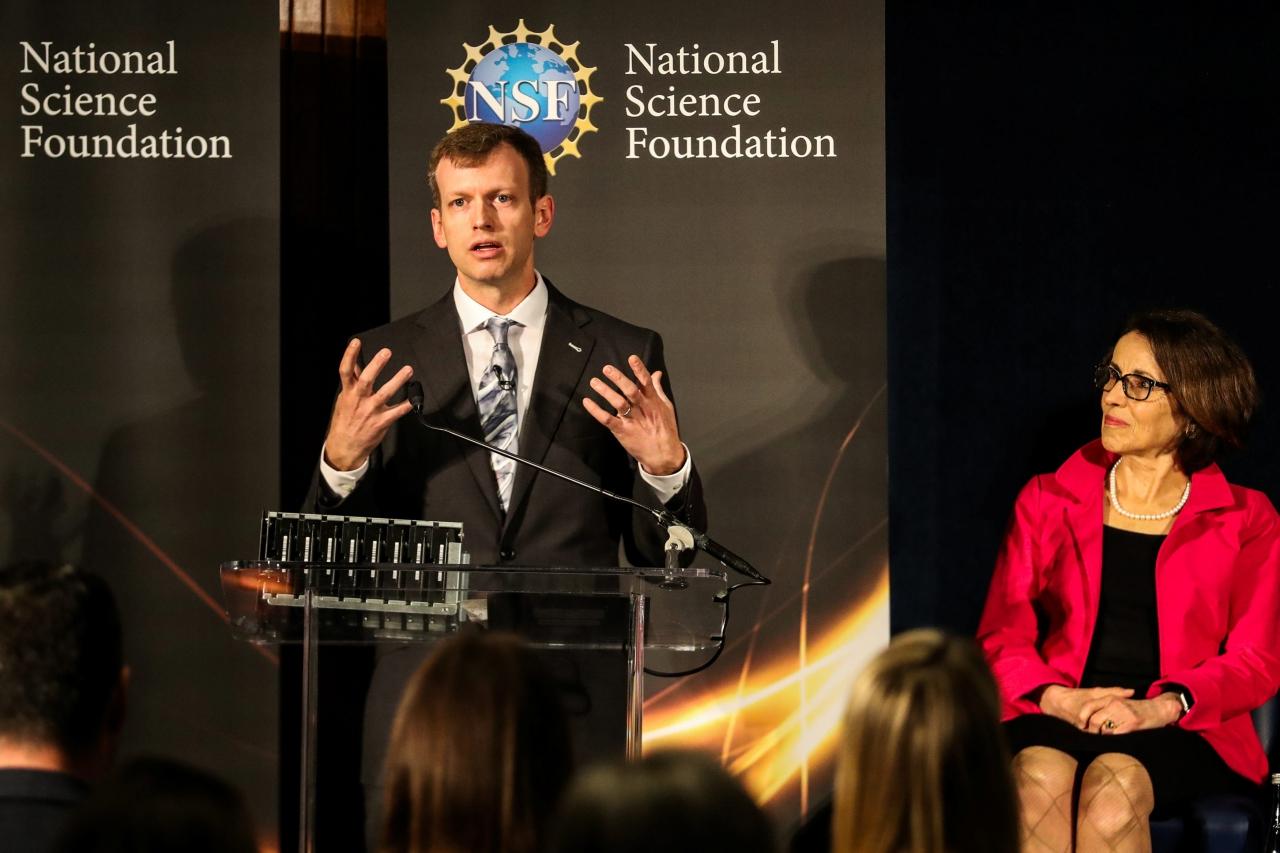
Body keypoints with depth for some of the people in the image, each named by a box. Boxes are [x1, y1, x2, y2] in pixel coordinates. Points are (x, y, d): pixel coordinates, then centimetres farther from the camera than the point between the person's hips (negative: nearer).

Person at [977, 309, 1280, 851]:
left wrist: (1158, 708, -15)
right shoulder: (1047, 502, 17)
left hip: (1183, 729, -1)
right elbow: (1001, 637, 12)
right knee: (1040, 779, -35)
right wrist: (1056, 699, -10)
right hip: (1054, 719, 2)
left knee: (1113, 787, -36)